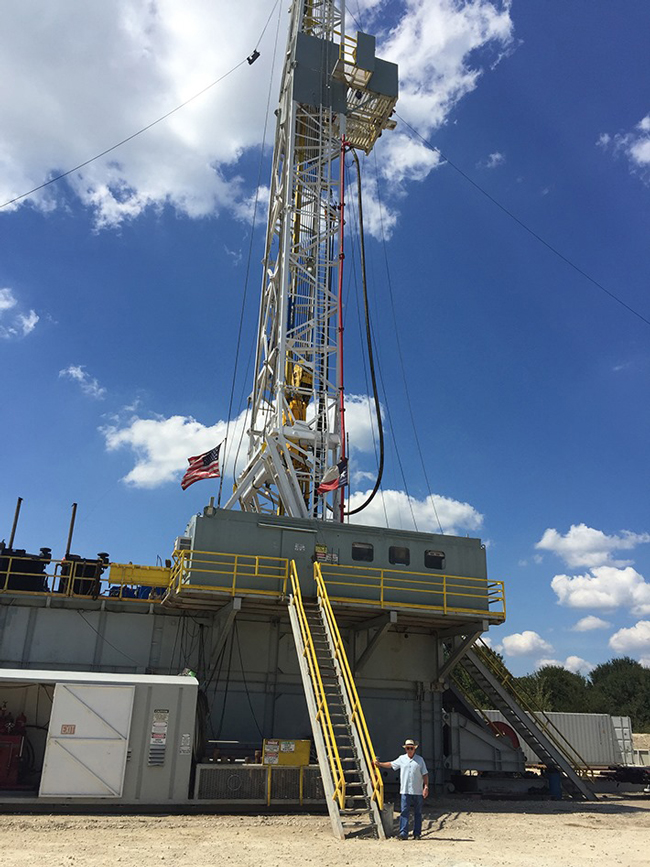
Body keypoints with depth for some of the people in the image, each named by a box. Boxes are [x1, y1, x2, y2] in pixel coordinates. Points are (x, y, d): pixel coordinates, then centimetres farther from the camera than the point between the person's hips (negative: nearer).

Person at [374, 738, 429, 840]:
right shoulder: (401, 759, 8)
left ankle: (417, 834, 13)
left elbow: (425, 774, 4)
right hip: (405, 791, 0)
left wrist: (426, 787, -4)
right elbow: (391, 764, 20)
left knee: (418, 813, 6)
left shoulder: (420, 759, 5)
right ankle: (403, 833, -5)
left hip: (418, 792, 0)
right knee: (404, 812, -6)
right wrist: (379, 764, 22)